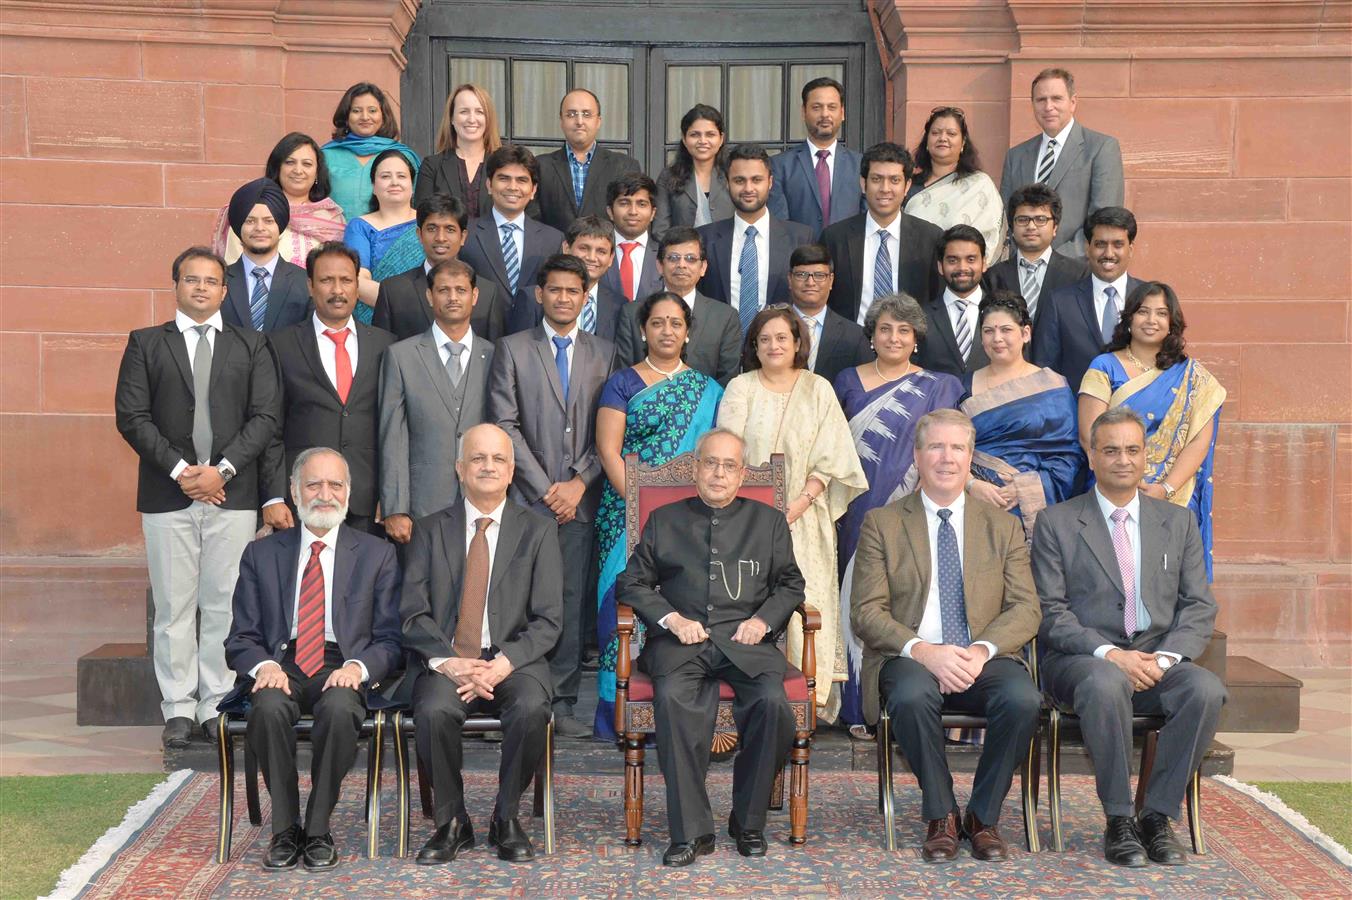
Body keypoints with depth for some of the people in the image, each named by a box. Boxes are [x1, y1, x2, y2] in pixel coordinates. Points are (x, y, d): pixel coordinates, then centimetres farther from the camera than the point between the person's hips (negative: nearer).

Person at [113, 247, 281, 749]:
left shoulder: (251, 346, 12)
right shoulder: (146, 344, 11)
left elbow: (266, 416, 2)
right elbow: (131, 416, 1)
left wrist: (223, 469, -10)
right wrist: (179, 470, -10)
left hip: (233, 493, 0)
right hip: (167, 495, 0)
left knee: (225, 604, 1)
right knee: (174, 607, 2)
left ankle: (218, 705, 8)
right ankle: (179, 708, 9)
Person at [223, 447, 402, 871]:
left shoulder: (377, 555, 12)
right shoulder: (262, 554, 14)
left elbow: (390, 639, 6)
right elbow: (241, 638, 9)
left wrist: (358, 666, -16)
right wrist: (264, 665, -14)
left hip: (342, 668, -1)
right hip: (281, 664, 1)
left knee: (339, 708, -35)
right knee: (269, 707, -33)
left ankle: (318, 830, -19)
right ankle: (284, 830, -17)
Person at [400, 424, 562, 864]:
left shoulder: (537, 530, 8)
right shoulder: (431, 531, 10)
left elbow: (548, 619, 1)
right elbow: (413, 613, 2)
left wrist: (503, 664, -15)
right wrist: (446, 662, -17)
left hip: (513, 660, 0)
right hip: (445, 659, 0)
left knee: (531, 709, -32)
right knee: (433, 711, -32)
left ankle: (506, 819, -8)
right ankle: (451, 822, -9)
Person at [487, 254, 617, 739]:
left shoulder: (604, 353, 14)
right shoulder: (512, 349, 7)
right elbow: (505, 424, -1)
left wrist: (579, 483, -4)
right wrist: (545, 488, -6)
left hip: (580, 500, 2)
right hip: (527, 498, -2)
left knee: (572, 603, 1)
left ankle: (562, 704, 7)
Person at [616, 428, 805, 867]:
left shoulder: (769, 521, 22)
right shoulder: (663, 521, 20)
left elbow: (790, 585, 19)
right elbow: (631, 583, 15)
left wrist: (763, 620, -1)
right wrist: (671, 618, -2)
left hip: (745, 639, 1)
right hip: (682, 639, 0)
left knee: (773, 703, -31)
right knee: (672, 698, -35)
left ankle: (748, 822, -12)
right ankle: (691, 830, -28)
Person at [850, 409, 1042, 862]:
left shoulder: (1003, 526, 14)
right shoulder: (881, 524, 8)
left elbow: (1026, 609, 5)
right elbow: (866, 612, -1)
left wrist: (982, 650, -15)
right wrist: (922, 650, -19)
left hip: (984, 659, 2)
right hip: (910, 658, -1)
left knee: (1023, 699, -31)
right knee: (912, 696, -36)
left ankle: (983, 816, -9)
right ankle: (941, 816, -13)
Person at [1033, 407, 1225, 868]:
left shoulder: (1178, 522, 15)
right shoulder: (1056, 523, 5)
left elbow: (1200, 606, 9)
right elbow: (1050, 611, -3)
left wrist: (1165, 657, -11)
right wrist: (1109, 653, -18)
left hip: (1158, 660, 3)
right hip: (1081, 659, -3)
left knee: (1206, 688, -29)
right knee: (1106, 684, -38)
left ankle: (1157, 816, -15)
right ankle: (1119, 821, -21)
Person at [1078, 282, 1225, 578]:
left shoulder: (1192, 377, 10)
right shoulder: (1105, 367, 6)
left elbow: (1199, 441, 1)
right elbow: (1090, 433, -4)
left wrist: (1166, 489, -13)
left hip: (1175, 499, 1)